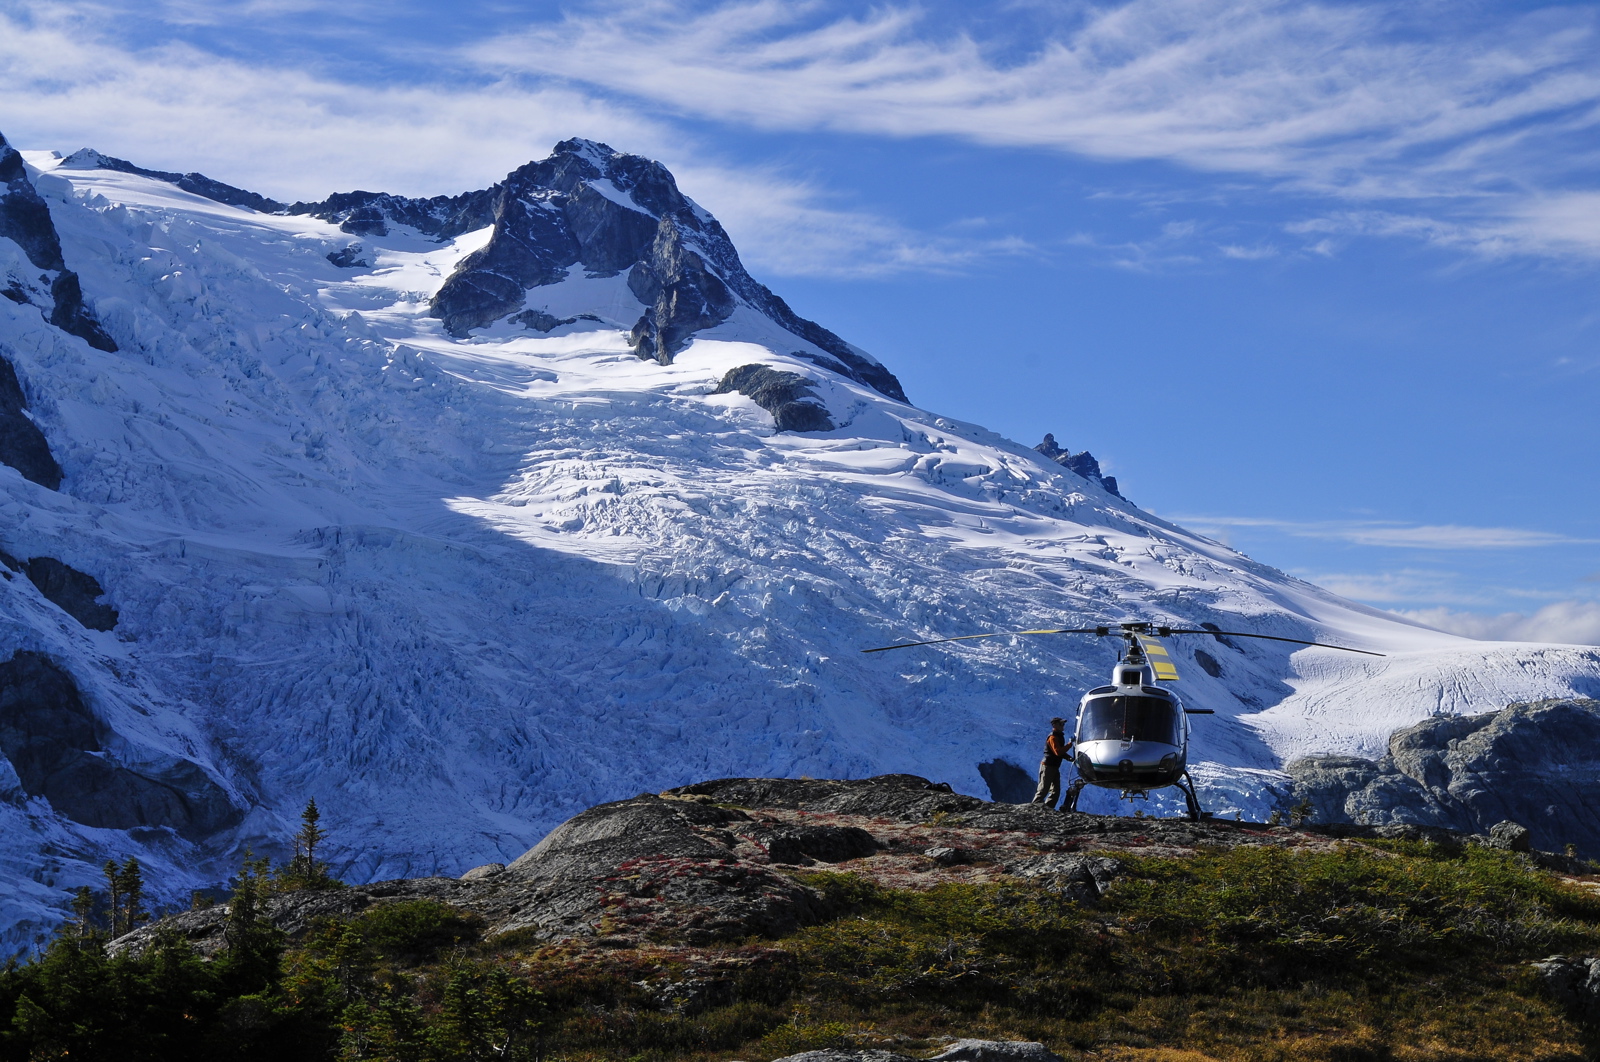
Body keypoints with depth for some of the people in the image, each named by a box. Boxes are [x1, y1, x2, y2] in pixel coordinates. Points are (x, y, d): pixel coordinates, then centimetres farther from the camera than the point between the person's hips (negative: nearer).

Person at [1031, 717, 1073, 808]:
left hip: (1054, 767, 10)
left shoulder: (1059, 736, 14)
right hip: (1048, 767, -10)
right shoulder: (1053, 737, -16)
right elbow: (1058, 752, -29)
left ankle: (1047, 808, 11)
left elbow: (1061, 752, 22)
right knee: (1043, 790, -8)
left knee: (1056, 791, 8)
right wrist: (1070, 744, -27)